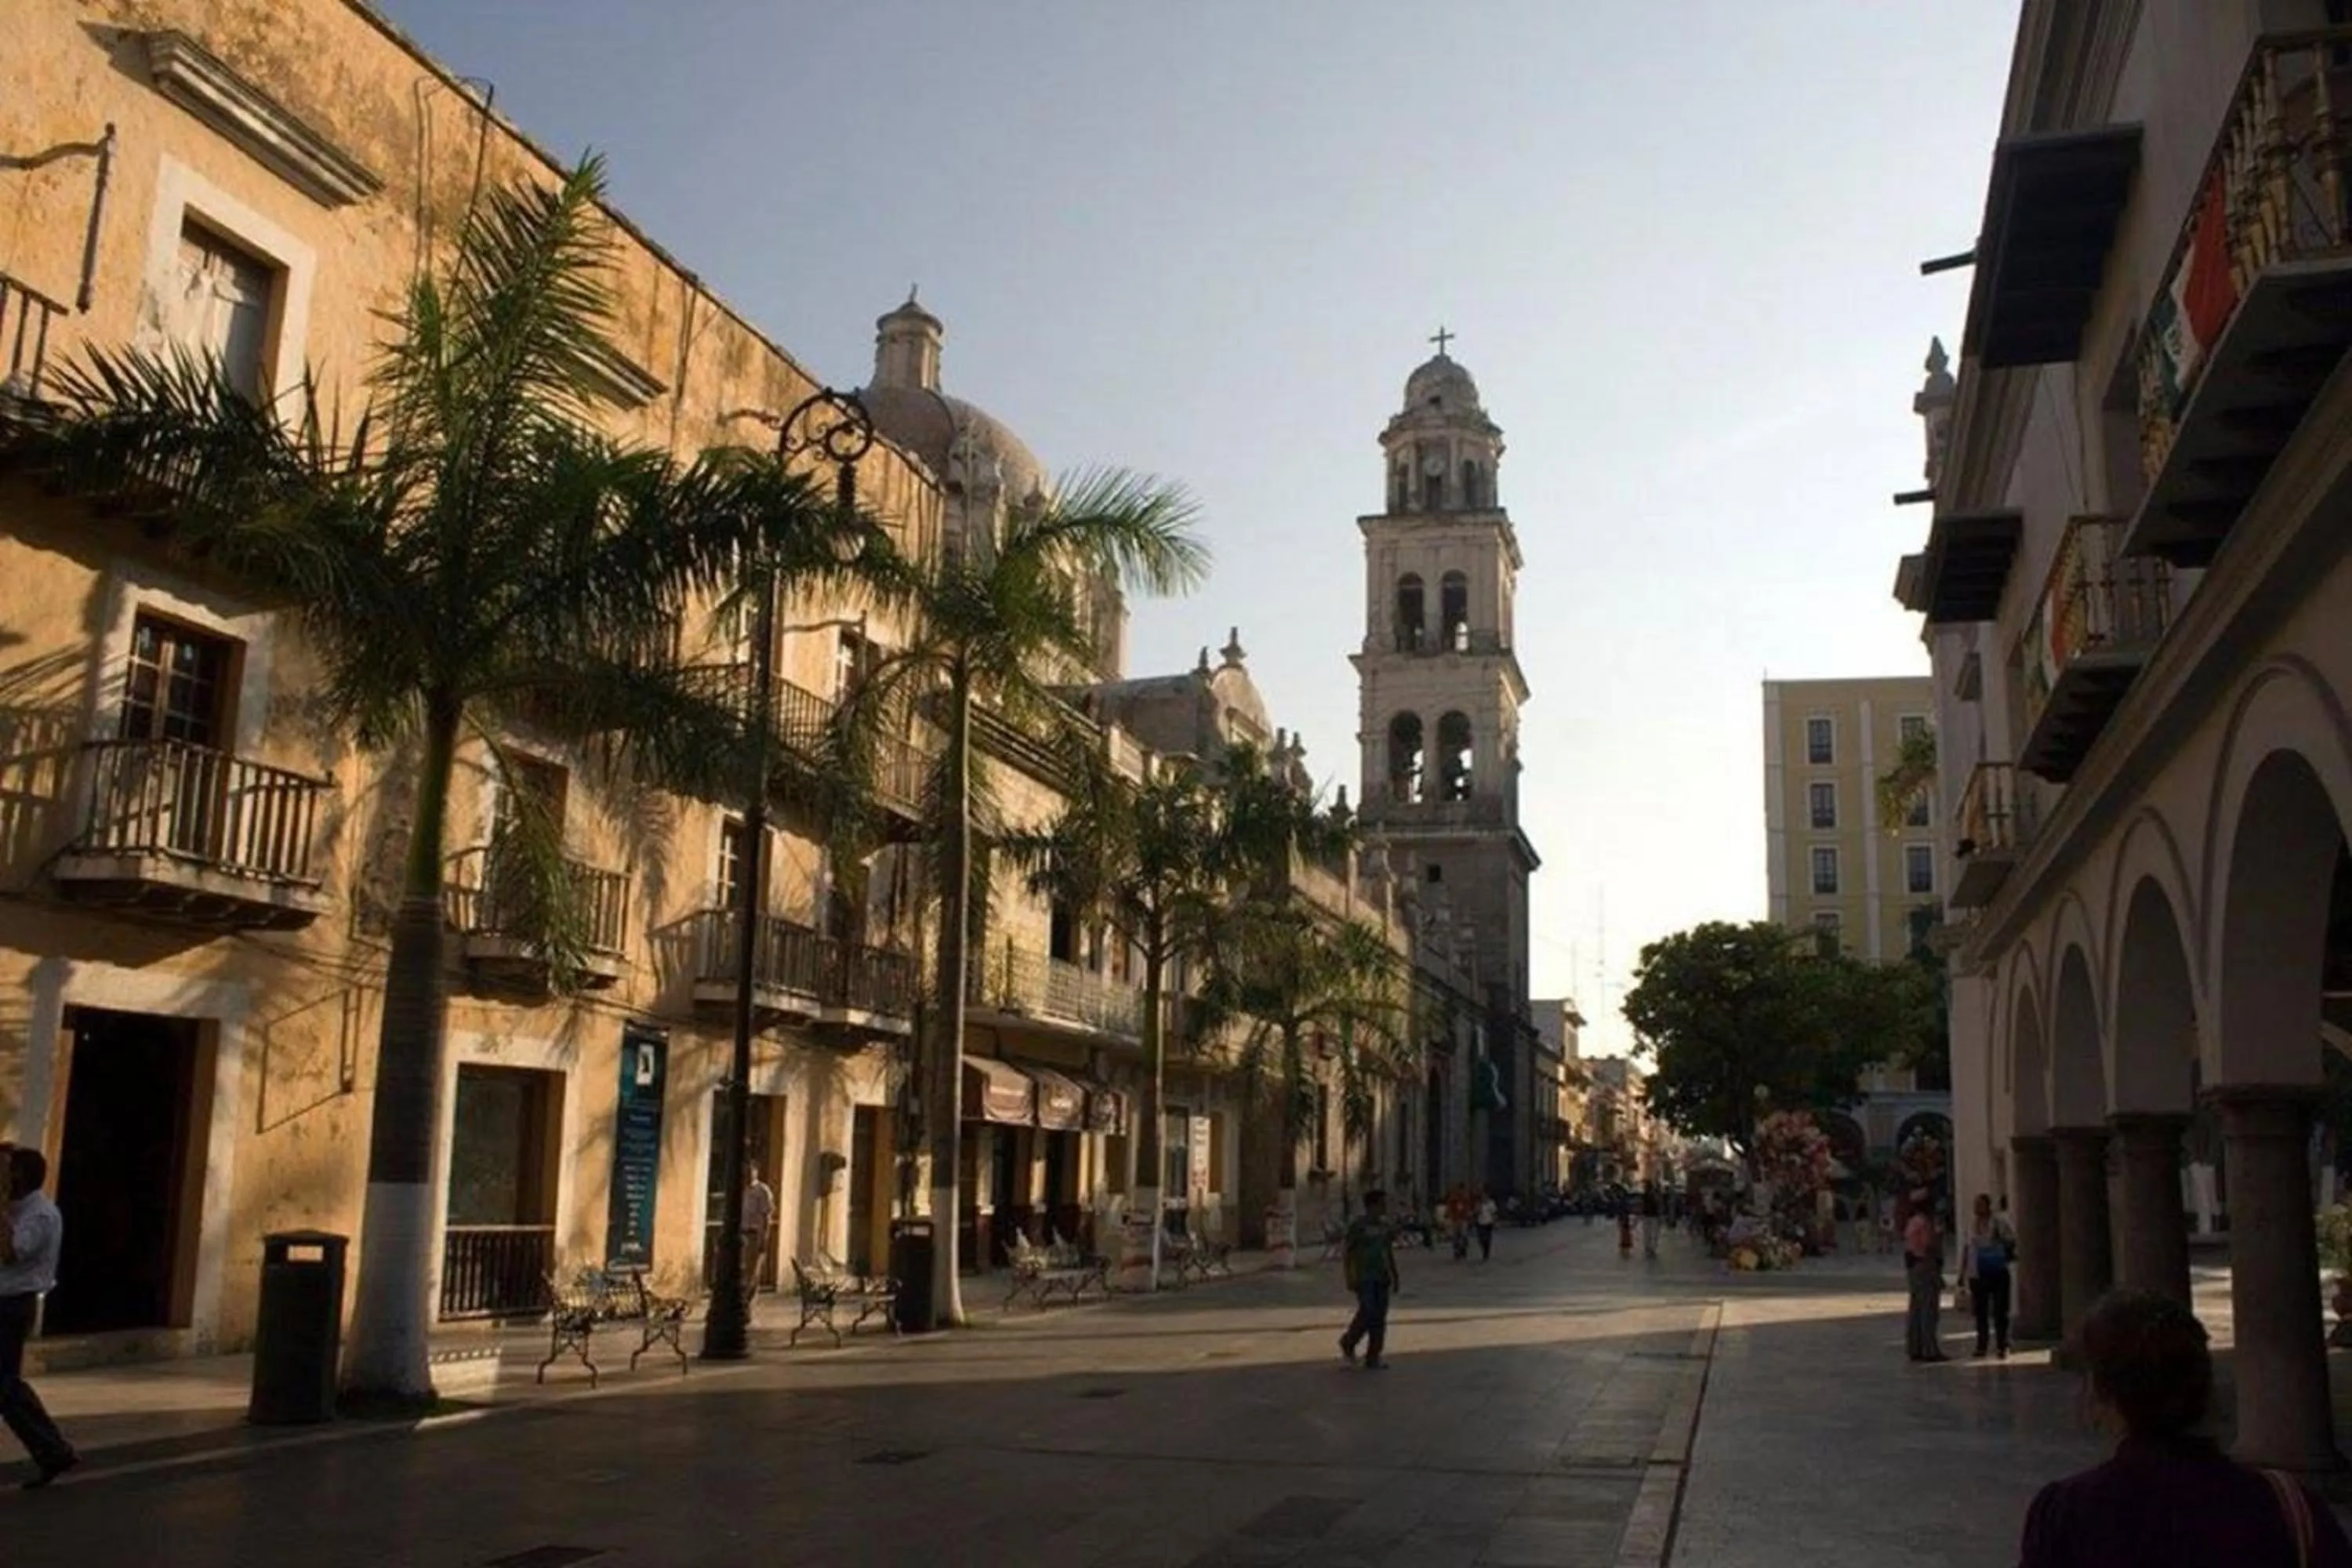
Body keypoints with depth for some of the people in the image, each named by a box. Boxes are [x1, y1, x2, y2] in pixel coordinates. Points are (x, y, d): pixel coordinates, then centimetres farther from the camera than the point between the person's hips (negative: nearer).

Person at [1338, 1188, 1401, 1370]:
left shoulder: (1384, 1225, 10)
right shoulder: (1357, 1225, -8)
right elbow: (1346, 1251, -8)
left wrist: (1394, 1276, 15)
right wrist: (1349, 1278, -14)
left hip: (1381, 1278, 6)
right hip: (1364, 1278, -6)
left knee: (1380, 1317, 3)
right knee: (1367, 1313, -13)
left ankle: (1373, 1358, 10)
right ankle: (1348, 1343, 13)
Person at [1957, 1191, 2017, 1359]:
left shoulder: (1999, 1222, -3)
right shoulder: (1972, 1224, 10)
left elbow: (2011, 1239, -2)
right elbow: (1966, 1248, 14)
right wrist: (1962, 1272, 13)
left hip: (1998, 1273, -4)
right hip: (1978, 1274, 4)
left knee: (2000, 1311, -2)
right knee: (1980, 1312, 6)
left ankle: (2003, 1346, 6)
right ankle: (1982, 1346, 13)